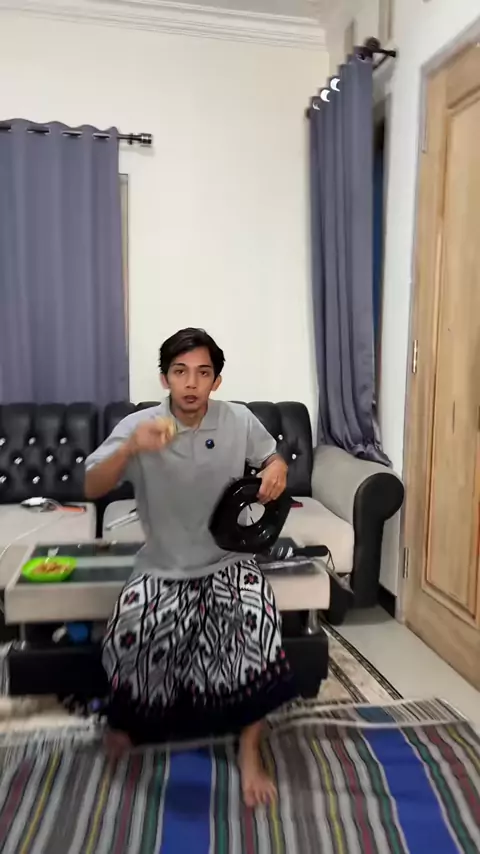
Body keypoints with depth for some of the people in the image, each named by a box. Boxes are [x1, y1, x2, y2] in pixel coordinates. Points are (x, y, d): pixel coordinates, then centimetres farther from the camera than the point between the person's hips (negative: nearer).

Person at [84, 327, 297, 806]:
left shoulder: (239, 421, -7)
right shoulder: (138, 425, -12)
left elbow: (272, 459, 10)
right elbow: (92, 488, -20)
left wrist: (277, 469, -15)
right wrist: (130, 449, -39)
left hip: (227, 562, 1)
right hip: (162, 569, 0)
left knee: (257, 618, -27)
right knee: (130, 633, -21)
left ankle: (249, 749, -4)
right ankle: (129, 717, 17)